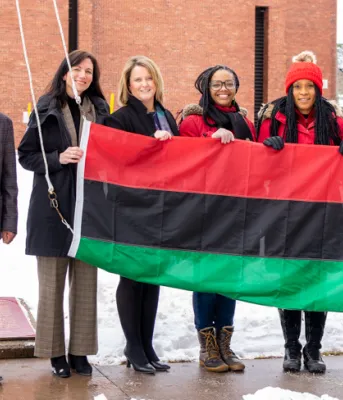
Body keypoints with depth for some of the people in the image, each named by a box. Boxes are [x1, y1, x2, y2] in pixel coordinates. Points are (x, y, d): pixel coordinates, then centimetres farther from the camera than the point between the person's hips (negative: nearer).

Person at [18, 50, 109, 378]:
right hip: (52, 207, -2)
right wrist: (59, 158, -14)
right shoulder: (47, 109, 1)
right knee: (52, 285, 2)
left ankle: (79, 351, 14)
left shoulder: (100, 109, 9)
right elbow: (26, 155, 0)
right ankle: (55, 352, 13)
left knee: (85, 284, 4)